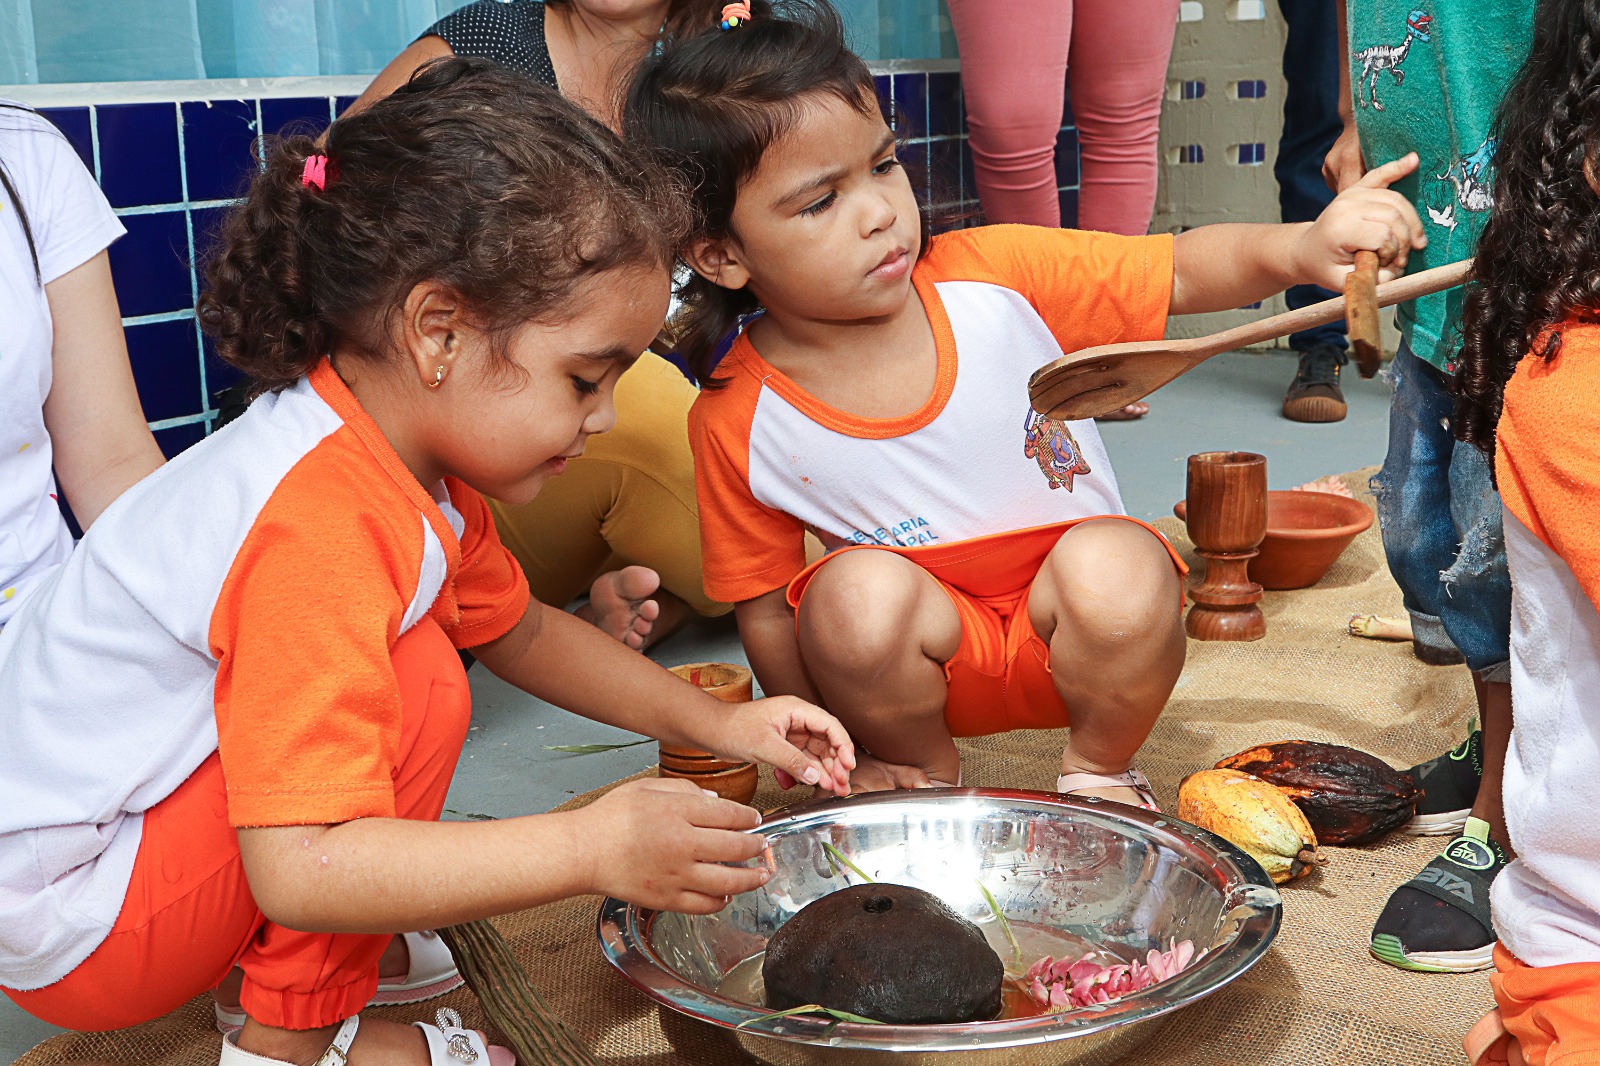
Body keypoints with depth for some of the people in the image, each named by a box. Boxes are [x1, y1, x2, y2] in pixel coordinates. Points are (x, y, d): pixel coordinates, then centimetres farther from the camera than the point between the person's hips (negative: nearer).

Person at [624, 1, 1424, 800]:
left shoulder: (994, 280, -14)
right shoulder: (737, 422, -15)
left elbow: (1181, 274, -11)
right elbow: (765, 613, -6)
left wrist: (1297, 249, -30)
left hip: (1070, 617, 1)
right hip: (925, 648, 0)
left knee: (1115, 566, -31)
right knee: (854, 592, -32)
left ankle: (1099, 769, -1)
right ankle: (923, 777, 0)